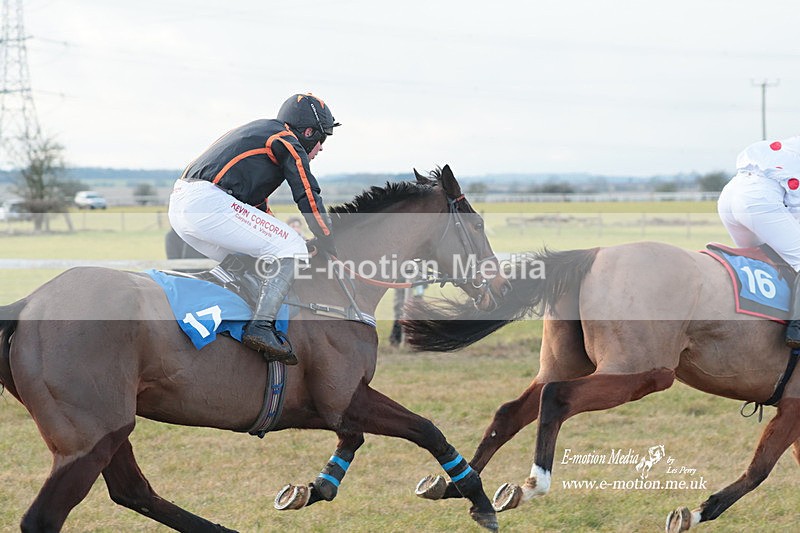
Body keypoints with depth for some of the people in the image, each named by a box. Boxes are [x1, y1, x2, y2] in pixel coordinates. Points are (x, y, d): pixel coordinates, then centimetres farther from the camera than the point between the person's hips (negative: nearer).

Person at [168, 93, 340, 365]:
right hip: (208, 202, -10)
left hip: (178, 204, 10)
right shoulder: (287, 142, 5)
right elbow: (309, 200, 3)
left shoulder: (259, 131, 33)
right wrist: (331, 252, 12)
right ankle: (261, 327, -21)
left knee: (242, 259, 28)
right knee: (292, 249, -9)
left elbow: (258, 206, 38)